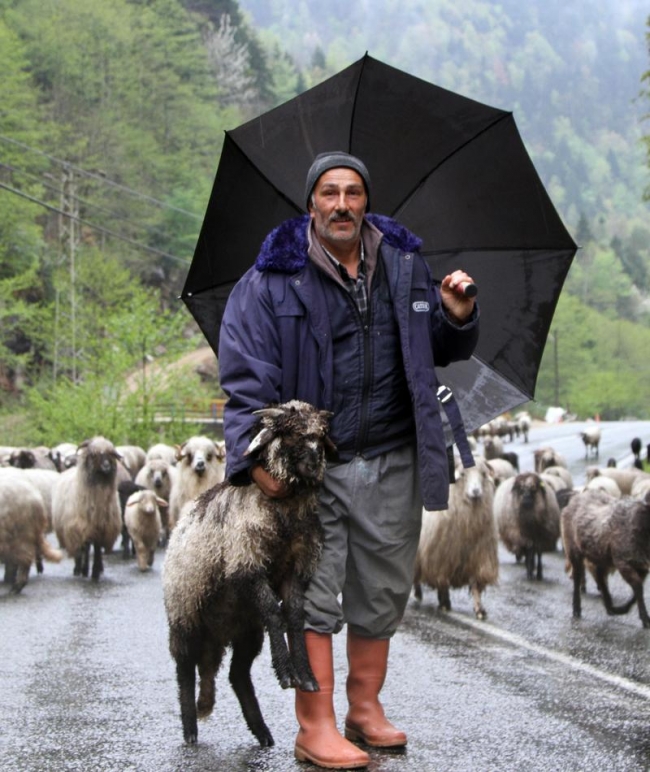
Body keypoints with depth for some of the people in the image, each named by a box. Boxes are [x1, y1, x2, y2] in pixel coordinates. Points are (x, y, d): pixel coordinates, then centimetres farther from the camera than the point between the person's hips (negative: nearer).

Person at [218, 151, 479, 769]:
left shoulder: (404, 266, 9)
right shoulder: (273, 280, -4)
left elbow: (441, 351, 20)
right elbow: (245, 373, -8)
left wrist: (457, 319, -3)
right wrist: (255, 455, -19)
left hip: (392, 465, 4)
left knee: (382, 592, 12)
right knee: (313, 595, -3)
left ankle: (365, 707, 27)